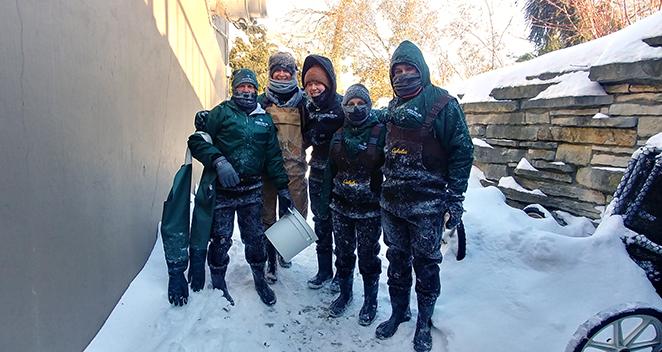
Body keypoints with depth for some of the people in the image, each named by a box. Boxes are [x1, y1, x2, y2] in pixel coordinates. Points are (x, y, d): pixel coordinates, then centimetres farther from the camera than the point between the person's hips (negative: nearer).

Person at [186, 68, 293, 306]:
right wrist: (219, 161, -22)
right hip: (222, 189, -3)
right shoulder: (221, 112, 1)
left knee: (254, 237, 11)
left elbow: (273, 156, 15)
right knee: (221, 238, 4)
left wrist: (282, 188, 12)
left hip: (252, 190, 3)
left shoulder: (265, 119, 13)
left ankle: (260, 279, 30)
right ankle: (218, 283, 24)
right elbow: (197, 140, -7)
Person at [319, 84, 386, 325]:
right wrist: (325, 202, 10)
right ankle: (345, 293, 35)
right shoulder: (339, 135, 7)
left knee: (368, 256, 8)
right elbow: (330, 170, 12)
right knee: (343, 253, 15)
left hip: (369, 208, -4)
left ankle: (370, 300, 27)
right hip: (341, 206, 4)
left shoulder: (380, 132, -8)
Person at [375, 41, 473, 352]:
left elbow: (462, 152, -9)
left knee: (425, 264, 8)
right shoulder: (393, 107, 11)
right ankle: (398, 312, 33)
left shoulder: (443, 104, -8)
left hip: (427, 204, -5)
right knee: (397, 261, 16)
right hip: (392, 202, 5)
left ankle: (424, 323, 25)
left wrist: (455, 198, -12)